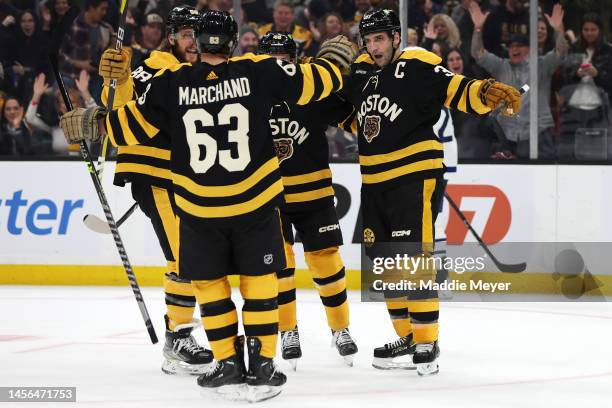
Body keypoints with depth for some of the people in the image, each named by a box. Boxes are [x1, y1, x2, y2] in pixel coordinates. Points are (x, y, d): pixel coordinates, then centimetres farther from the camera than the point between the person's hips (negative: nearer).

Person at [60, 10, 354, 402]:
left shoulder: (171, 82, -6)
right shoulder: (259, 71, -8)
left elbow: (132, 126, 1)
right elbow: (317, 81, -1)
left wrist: (92, 124, 17)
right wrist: (335, 59, 20)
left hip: (198, 208, 0)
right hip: (256, 203, 0)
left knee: (209, 282, 14)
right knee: (259, 281, 9)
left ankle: (229, 365, 15)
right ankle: (261, 366, 9)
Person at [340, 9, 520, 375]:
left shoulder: (417, 67, -11)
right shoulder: (361, 73, 10)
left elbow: (456, 89, -21)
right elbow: (349, 111, 30)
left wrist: (488, 92, -36)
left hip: (415, 177, -8)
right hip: (375, 182, 8)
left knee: (414, 258, -12)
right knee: (385, 260, 10)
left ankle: (427, 342, -6)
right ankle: (407, 336, 21)